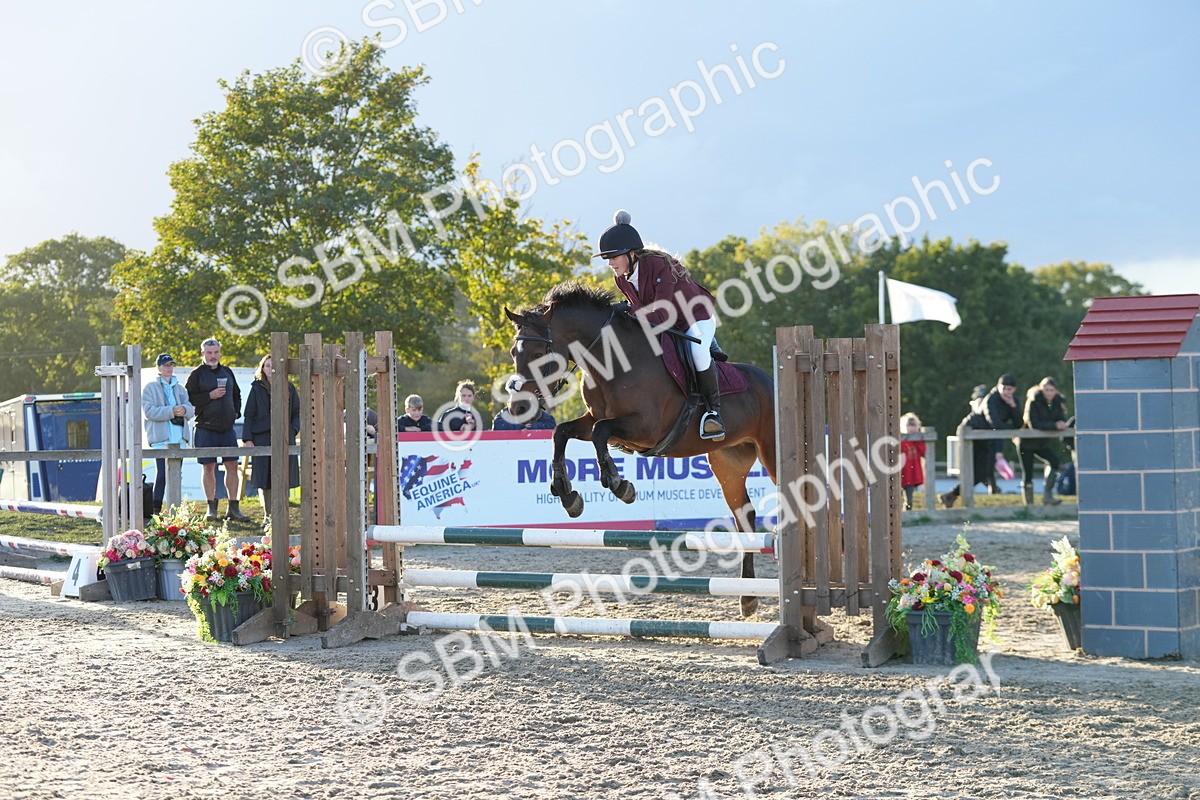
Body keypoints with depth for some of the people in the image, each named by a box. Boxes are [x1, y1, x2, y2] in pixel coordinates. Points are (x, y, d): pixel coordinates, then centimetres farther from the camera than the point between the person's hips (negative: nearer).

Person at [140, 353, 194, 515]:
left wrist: (184, 410, -12)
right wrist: (171, 411, -18)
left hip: (179, 436, 5)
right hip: (160, 437, -5)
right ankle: (156, 508, -12)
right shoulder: (150, 388, 4)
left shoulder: (180, 388, 19)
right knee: (162, 473, -14)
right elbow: (149, 411, -9)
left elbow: (191, 410, 12)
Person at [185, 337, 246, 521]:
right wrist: (210, 396, -16)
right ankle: (211, 508, 8)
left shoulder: (227, 372, 14)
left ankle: (233, 508, 7)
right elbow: (188, 399, -9)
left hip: (227, 428, 4)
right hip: (206, 428, -4)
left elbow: (236, 394, 26)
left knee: (232, 466, 2)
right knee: (208, 467, 1)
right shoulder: (196, 374, -1)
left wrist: (236, 412, 10)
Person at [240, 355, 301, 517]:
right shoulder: (257, 388, 6)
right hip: (262, 438, -1)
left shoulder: (288, 388, 10)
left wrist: (292, 430, -3)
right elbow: (249, 416, 5)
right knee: (264, 479, -1)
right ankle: (268, 515, 5)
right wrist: (247, 439, -4)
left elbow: (297, 413, 13)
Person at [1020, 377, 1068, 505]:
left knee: (1054, 462, -19)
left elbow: (1062, 421, -7)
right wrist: (1054, 425, -33)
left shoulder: (1058, 402, -3)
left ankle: (1047, 495, -11)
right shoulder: (1034, 401, -19)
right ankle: (1029, 504, 8)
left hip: (1042, 442, 5)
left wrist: (1061, 424, -30)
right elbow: (1034, 423, -28)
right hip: (1027, 443, -4)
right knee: (1027, 475, -3)